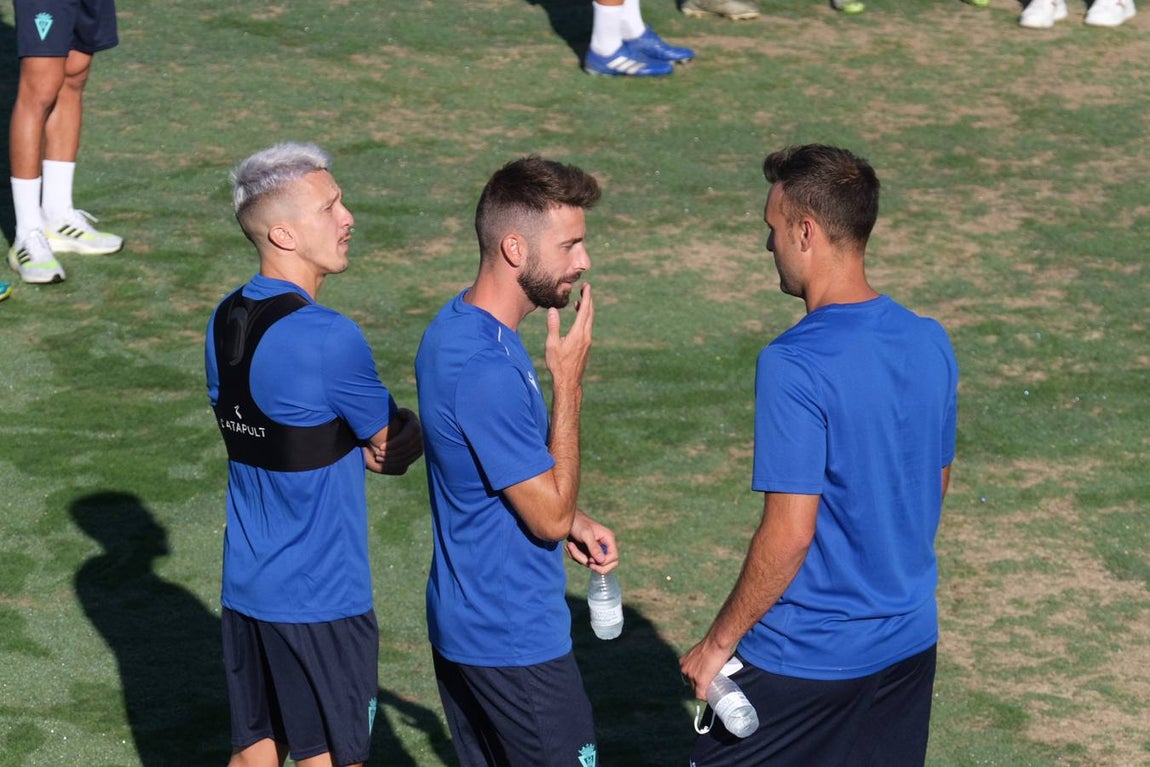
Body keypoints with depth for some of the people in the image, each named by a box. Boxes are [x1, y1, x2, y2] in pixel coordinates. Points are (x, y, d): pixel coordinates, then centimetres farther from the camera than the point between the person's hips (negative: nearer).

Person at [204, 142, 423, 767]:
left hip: (244, 591, 8)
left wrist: (359, 447, -3)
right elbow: (402, 445, -8)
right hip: (322, 600, -7)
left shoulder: (224, 321, 4)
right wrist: (393, 442, 13)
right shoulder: (329, 339, -21)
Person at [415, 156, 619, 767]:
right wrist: (568, 383, -17)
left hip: (460, 622, 10)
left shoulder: (456, 327, 5)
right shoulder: (486, 370, -27)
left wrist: (573, 522, 5)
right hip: (515, 641, -10)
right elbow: (551, 516, -19)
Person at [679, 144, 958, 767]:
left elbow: (788, 534, -22)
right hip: (909, 644, 7)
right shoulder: (931, 344, 0)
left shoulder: (794, 365, -22)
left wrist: (718, 644, -12)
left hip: (805, 657, -7)